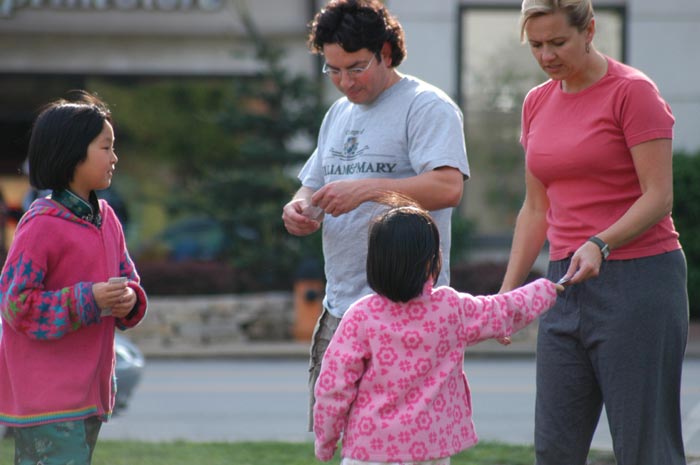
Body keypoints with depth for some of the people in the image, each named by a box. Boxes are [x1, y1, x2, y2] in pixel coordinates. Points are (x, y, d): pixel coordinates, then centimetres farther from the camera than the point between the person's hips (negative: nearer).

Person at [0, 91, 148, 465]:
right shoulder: (41, 224, -15)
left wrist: (129, 300, -7)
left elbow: (127, 278, 18)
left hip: (89, 389, 8)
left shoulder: (106, 219, 10)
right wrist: (88, 301, -22)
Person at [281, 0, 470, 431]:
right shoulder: (339, 113, 21)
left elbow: (449, 187, -20)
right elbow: (314, 187, 26)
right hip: (339, 308, 8)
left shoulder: (426, 107, -5)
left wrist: (366, 189, -25)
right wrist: (299, 210, 1)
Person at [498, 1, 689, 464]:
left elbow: (658, 196, -12)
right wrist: (507, 293, 13)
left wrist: (599, 245, -26)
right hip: (567, 286, 7)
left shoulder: (633, 91, -7)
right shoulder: (538, 103, 13)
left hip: (638, 281, -7)